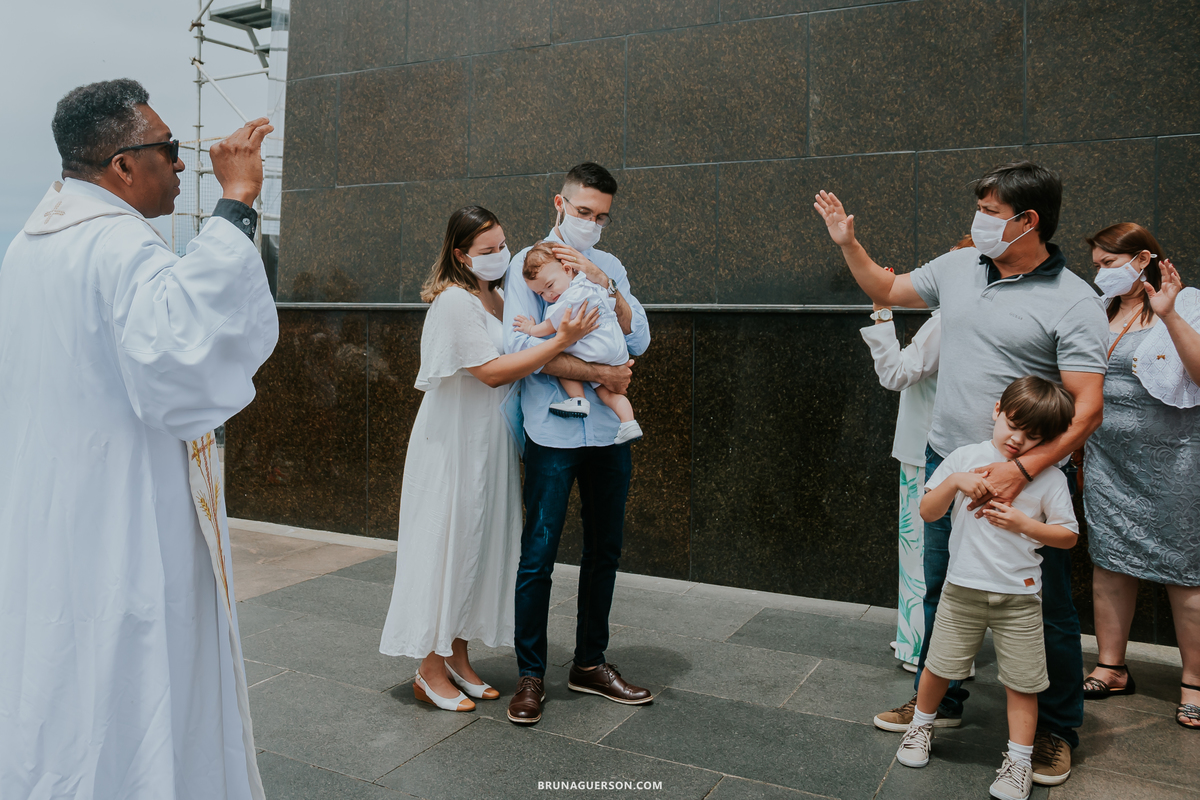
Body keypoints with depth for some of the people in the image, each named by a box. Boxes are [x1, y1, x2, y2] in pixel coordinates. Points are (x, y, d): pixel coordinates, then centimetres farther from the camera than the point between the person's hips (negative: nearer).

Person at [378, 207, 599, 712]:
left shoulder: (499, 297, 11)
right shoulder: (454, 301, -16)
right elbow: (492, 372, -21)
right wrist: (561, 341, -24)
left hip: (490, 442, 8)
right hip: (452, 444, -8)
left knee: (479, 545, 12)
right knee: (448, 545, -1)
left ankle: (457, 659, 26)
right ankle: (430, 671, 14)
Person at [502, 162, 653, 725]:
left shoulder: (610, 268, 14)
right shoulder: (528, 264, 1)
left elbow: (638, 341, 3)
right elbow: (521, 347, -12)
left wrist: (602, 283, -8)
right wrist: (597, 374, -12)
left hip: (609, 430, 5)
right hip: (553, 431, -5)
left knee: (604, 551, 12)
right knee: (538, 554, -2)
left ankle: (590, 663, 27)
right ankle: (531, 674, 13)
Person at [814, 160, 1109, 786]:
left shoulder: (1074, 302, -13)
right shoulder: (957, 268, 4)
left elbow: (1087, 408, -18)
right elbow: (885, 290, 21)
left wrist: (1022, 470, -28)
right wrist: (847, 242, 12)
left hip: (1028, 476, -5)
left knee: (1045, 608, 6)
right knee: (941, 590, 17)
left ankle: (1056, 729, 27)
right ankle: (938, 700, 36)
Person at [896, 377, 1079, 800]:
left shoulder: (1050, 478, -4)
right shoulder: (965, 458, -2)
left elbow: (1067, 536, -1)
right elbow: (928, 512, -2)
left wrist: (1022, 523, -16)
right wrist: (955, 481, -18)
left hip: (1019, 596, -1)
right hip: (962, 589, 1)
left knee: (1022, 680, 7)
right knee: (939, 665, 12)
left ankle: (1019, 759, 23)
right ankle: (922, 724, 37)